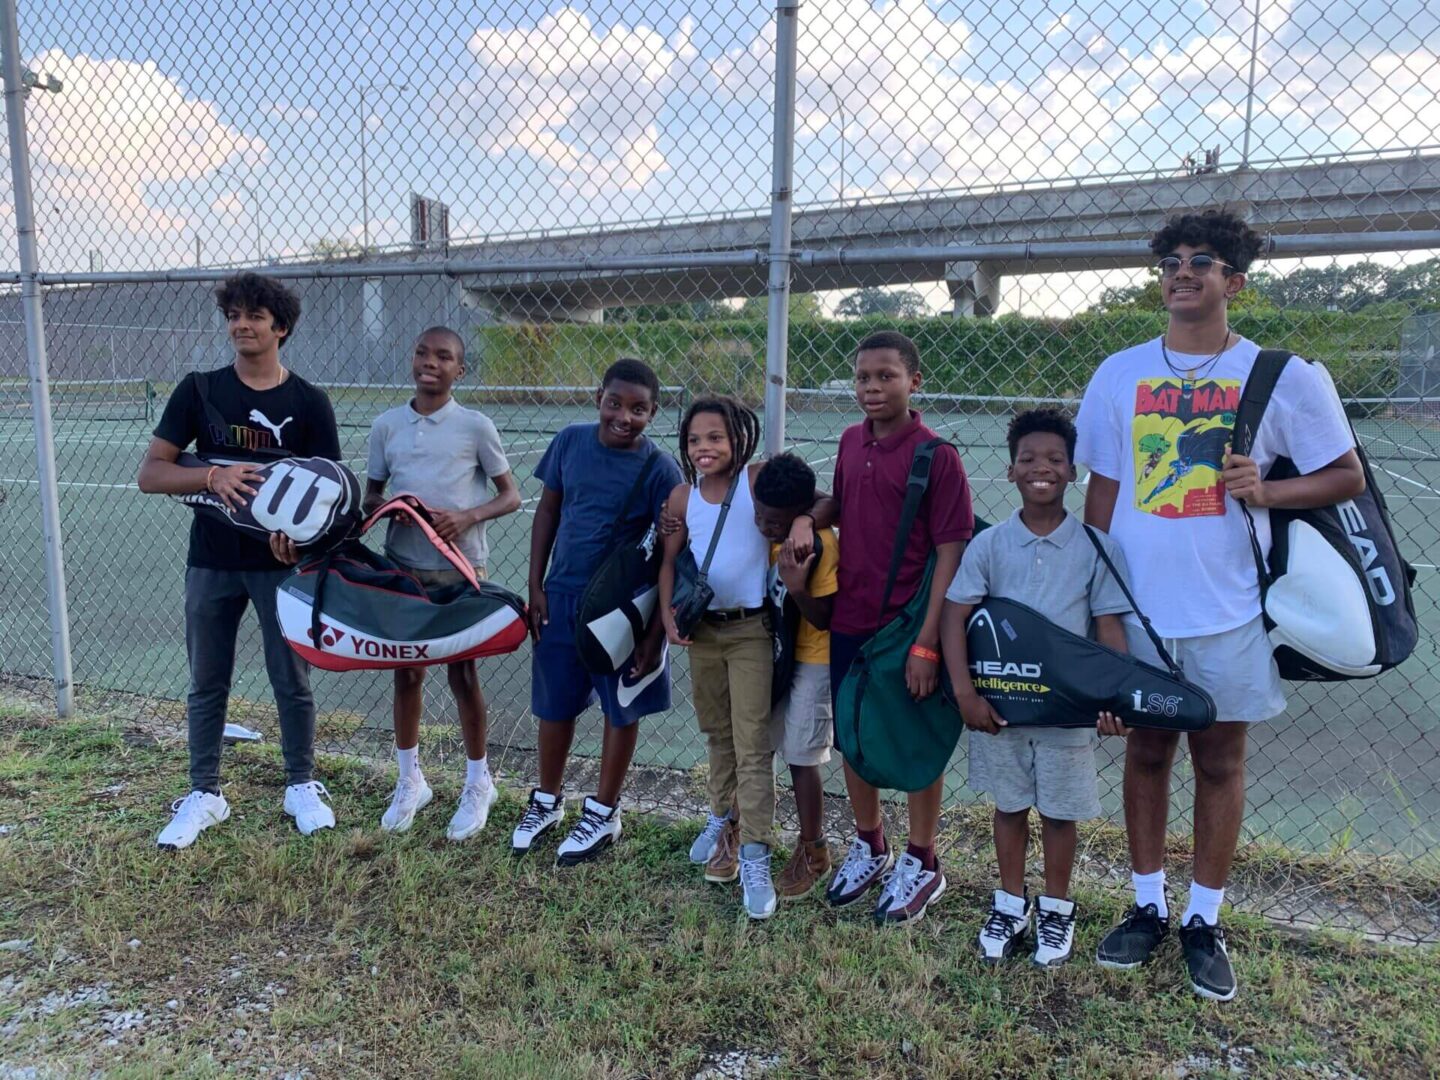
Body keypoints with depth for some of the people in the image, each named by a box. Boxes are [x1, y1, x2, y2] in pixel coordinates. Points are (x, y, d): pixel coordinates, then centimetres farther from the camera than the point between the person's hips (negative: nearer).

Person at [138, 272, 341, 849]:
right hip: (212, 562, 2)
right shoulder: (199, 390, 1)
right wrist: (213, 475, -23)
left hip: (282, 562, -1)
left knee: (292, 681, 7)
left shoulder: (308, 402, -2)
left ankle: (302, 786, 25)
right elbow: (150, 474, -3)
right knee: (206, 683, 11)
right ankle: (204, 795, 27)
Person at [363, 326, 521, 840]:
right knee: (406, 673, 12)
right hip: (403, 567, 3)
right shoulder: (386, 425, 3)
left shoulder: (476, 426, -6)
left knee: (462, 675, 6)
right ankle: (410, 781, 30)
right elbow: (370, 496, 11)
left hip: (460, 570, -3)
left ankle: (478, 784, 24)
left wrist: (468, 517, -19)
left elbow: (510, 496, -1)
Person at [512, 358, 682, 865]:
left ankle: (603, 814, 31)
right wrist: (535, 587, 3)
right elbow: (548, 511, 6)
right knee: (555, 705, 15)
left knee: (620, 709, 11)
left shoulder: (659, 469, -13)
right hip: (562, 597, 3)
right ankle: (547, 802, 37)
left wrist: (655, 631, -13)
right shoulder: (571, 441, -3)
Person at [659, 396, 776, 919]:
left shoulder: (758, 479, -10)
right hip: (701, 630, 5)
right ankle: (724, 818, 41)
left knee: (753, 744, -4)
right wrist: (668, 617, -5)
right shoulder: (683, 496, 2)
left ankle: (754, 857, 3)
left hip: (751, 630, -4)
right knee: (717, 734, 20)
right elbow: (669, 559, 6)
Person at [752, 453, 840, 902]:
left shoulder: (820, 545, -24)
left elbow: (823, 620, -19)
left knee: (801, 756, 3)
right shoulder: (768, 535, -9)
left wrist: (797, 587, -37)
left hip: (811, 661, -6)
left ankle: (814, 852, 23)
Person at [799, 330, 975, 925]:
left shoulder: (936, 455, -14)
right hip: (848, 622, 6)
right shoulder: (851, 441, 5)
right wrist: (809, 517, -1)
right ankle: (869, 847, 39)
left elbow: (951, 552, -16)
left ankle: (922, 864, 30)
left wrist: (927, 643, -21)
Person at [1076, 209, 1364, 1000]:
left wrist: (1268, 492, -17)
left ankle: (1203, 923, 27)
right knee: (1147, 752, 13)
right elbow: (1102, 489, 7)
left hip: (1228, 610, -1)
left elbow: (1347, 476, 3)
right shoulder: (1120, 374, 4)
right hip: (1139, 607, 2)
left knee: (1220, 761, 10)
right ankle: (1147, 909, 29)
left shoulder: (1284, 377, -3)